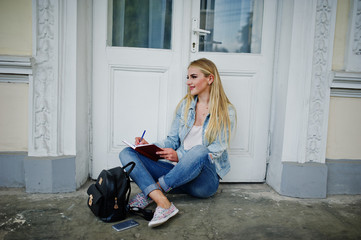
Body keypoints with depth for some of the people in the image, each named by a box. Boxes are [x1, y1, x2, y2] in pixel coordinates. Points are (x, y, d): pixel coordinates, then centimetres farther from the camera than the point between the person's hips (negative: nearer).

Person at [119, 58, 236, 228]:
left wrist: (179, 155, -21)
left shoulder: (226, 112, -3)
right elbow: (172, 140, 11)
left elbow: (216, 152, -10)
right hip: (178, 171, 5)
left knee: (199, 151, -40)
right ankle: (162, 202, -35)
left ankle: (148, 193, -25)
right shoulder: (185, 105, 11)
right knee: (127, 153, -13)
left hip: (205, 179, -4)